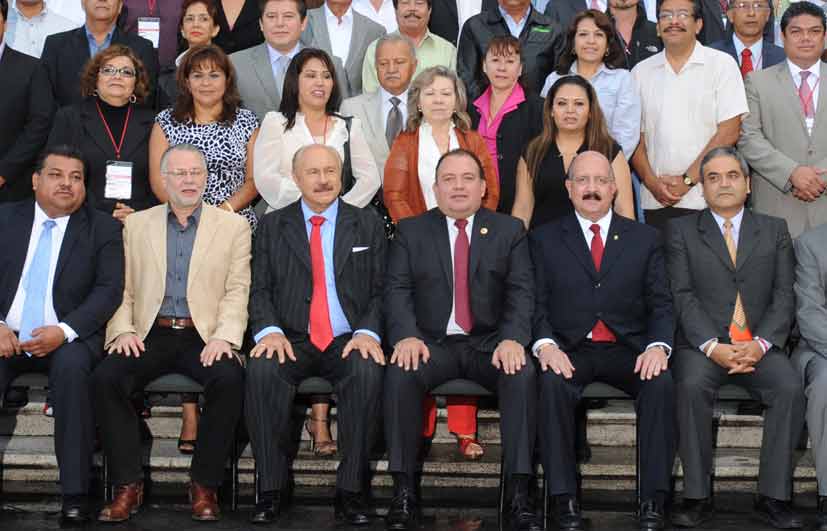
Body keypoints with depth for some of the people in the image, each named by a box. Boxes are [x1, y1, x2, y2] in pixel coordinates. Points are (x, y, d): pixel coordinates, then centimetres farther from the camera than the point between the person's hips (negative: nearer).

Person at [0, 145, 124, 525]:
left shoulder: (103, 229, 7)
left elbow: (109, 290, -4)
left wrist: (64, 331, -19)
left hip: (67, 340, -2)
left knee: (71, 366, -34)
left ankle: (75, 494, -30)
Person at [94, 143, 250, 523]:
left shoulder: (233, 227, 10)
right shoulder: (135, 225, 15)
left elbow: (238, 290, 3)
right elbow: (121, 288, 11)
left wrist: (224, 337, -13)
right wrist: (123, 330, -7)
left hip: (204, 337, -1)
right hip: (150, 335, 2)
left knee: (229, 379, -32)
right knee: (105, 377, -26)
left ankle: (204, 485, -17)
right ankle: (128, 485, -15)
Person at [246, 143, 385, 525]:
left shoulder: (368, 225, 13)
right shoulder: (273, 225, 13)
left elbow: (380, 291, 8)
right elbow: (260, 290, 7)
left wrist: (368, 332, -11)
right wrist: (269, 330, -12)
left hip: (348, 342, 0)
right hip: (292, 341, 0)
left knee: (368, 372, -33)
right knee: (262, 369, -32)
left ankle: (350, 492, -23)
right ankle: (271, 490, -21)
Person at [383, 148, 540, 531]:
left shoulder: (509, 231, 11)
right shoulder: (410, 231, 12)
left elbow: (521, 293, 1)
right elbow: (397, 290, 2)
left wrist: (513, 339, -19)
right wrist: (406, 336, -18)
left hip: (490, 344, 0)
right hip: (432, 344, 0)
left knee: (523, 375, -31)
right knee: (400, 374, -31)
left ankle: (518, 495, -28)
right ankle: (404, 492, -24)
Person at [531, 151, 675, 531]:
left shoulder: (644, 239, 15)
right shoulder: (544, 239, 13)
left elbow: (661, 304, 8)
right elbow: (537, 304, 5)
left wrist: (658, 346, -12)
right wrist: (546, 344, -15)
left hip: (628, 350, 1)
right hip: (569, 350, -1)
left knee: (662, 383, -30)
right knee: (553, 384, -33)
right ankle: (564, 499, -28)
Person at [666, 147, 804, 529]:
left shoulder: (774, 230, 17)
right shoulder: (681, 231, 12)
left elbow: (784, 297, 7)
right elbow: (683, 296, 0)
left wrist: (761, 343, -11)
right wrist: (713, 346, -15)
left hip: (759, 346, 1)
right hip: (702, 344, -1)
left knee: (790, 387, -28)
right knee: (691, 385, -33)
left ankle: (773, 496, -21)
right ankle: (697, 496, -24)